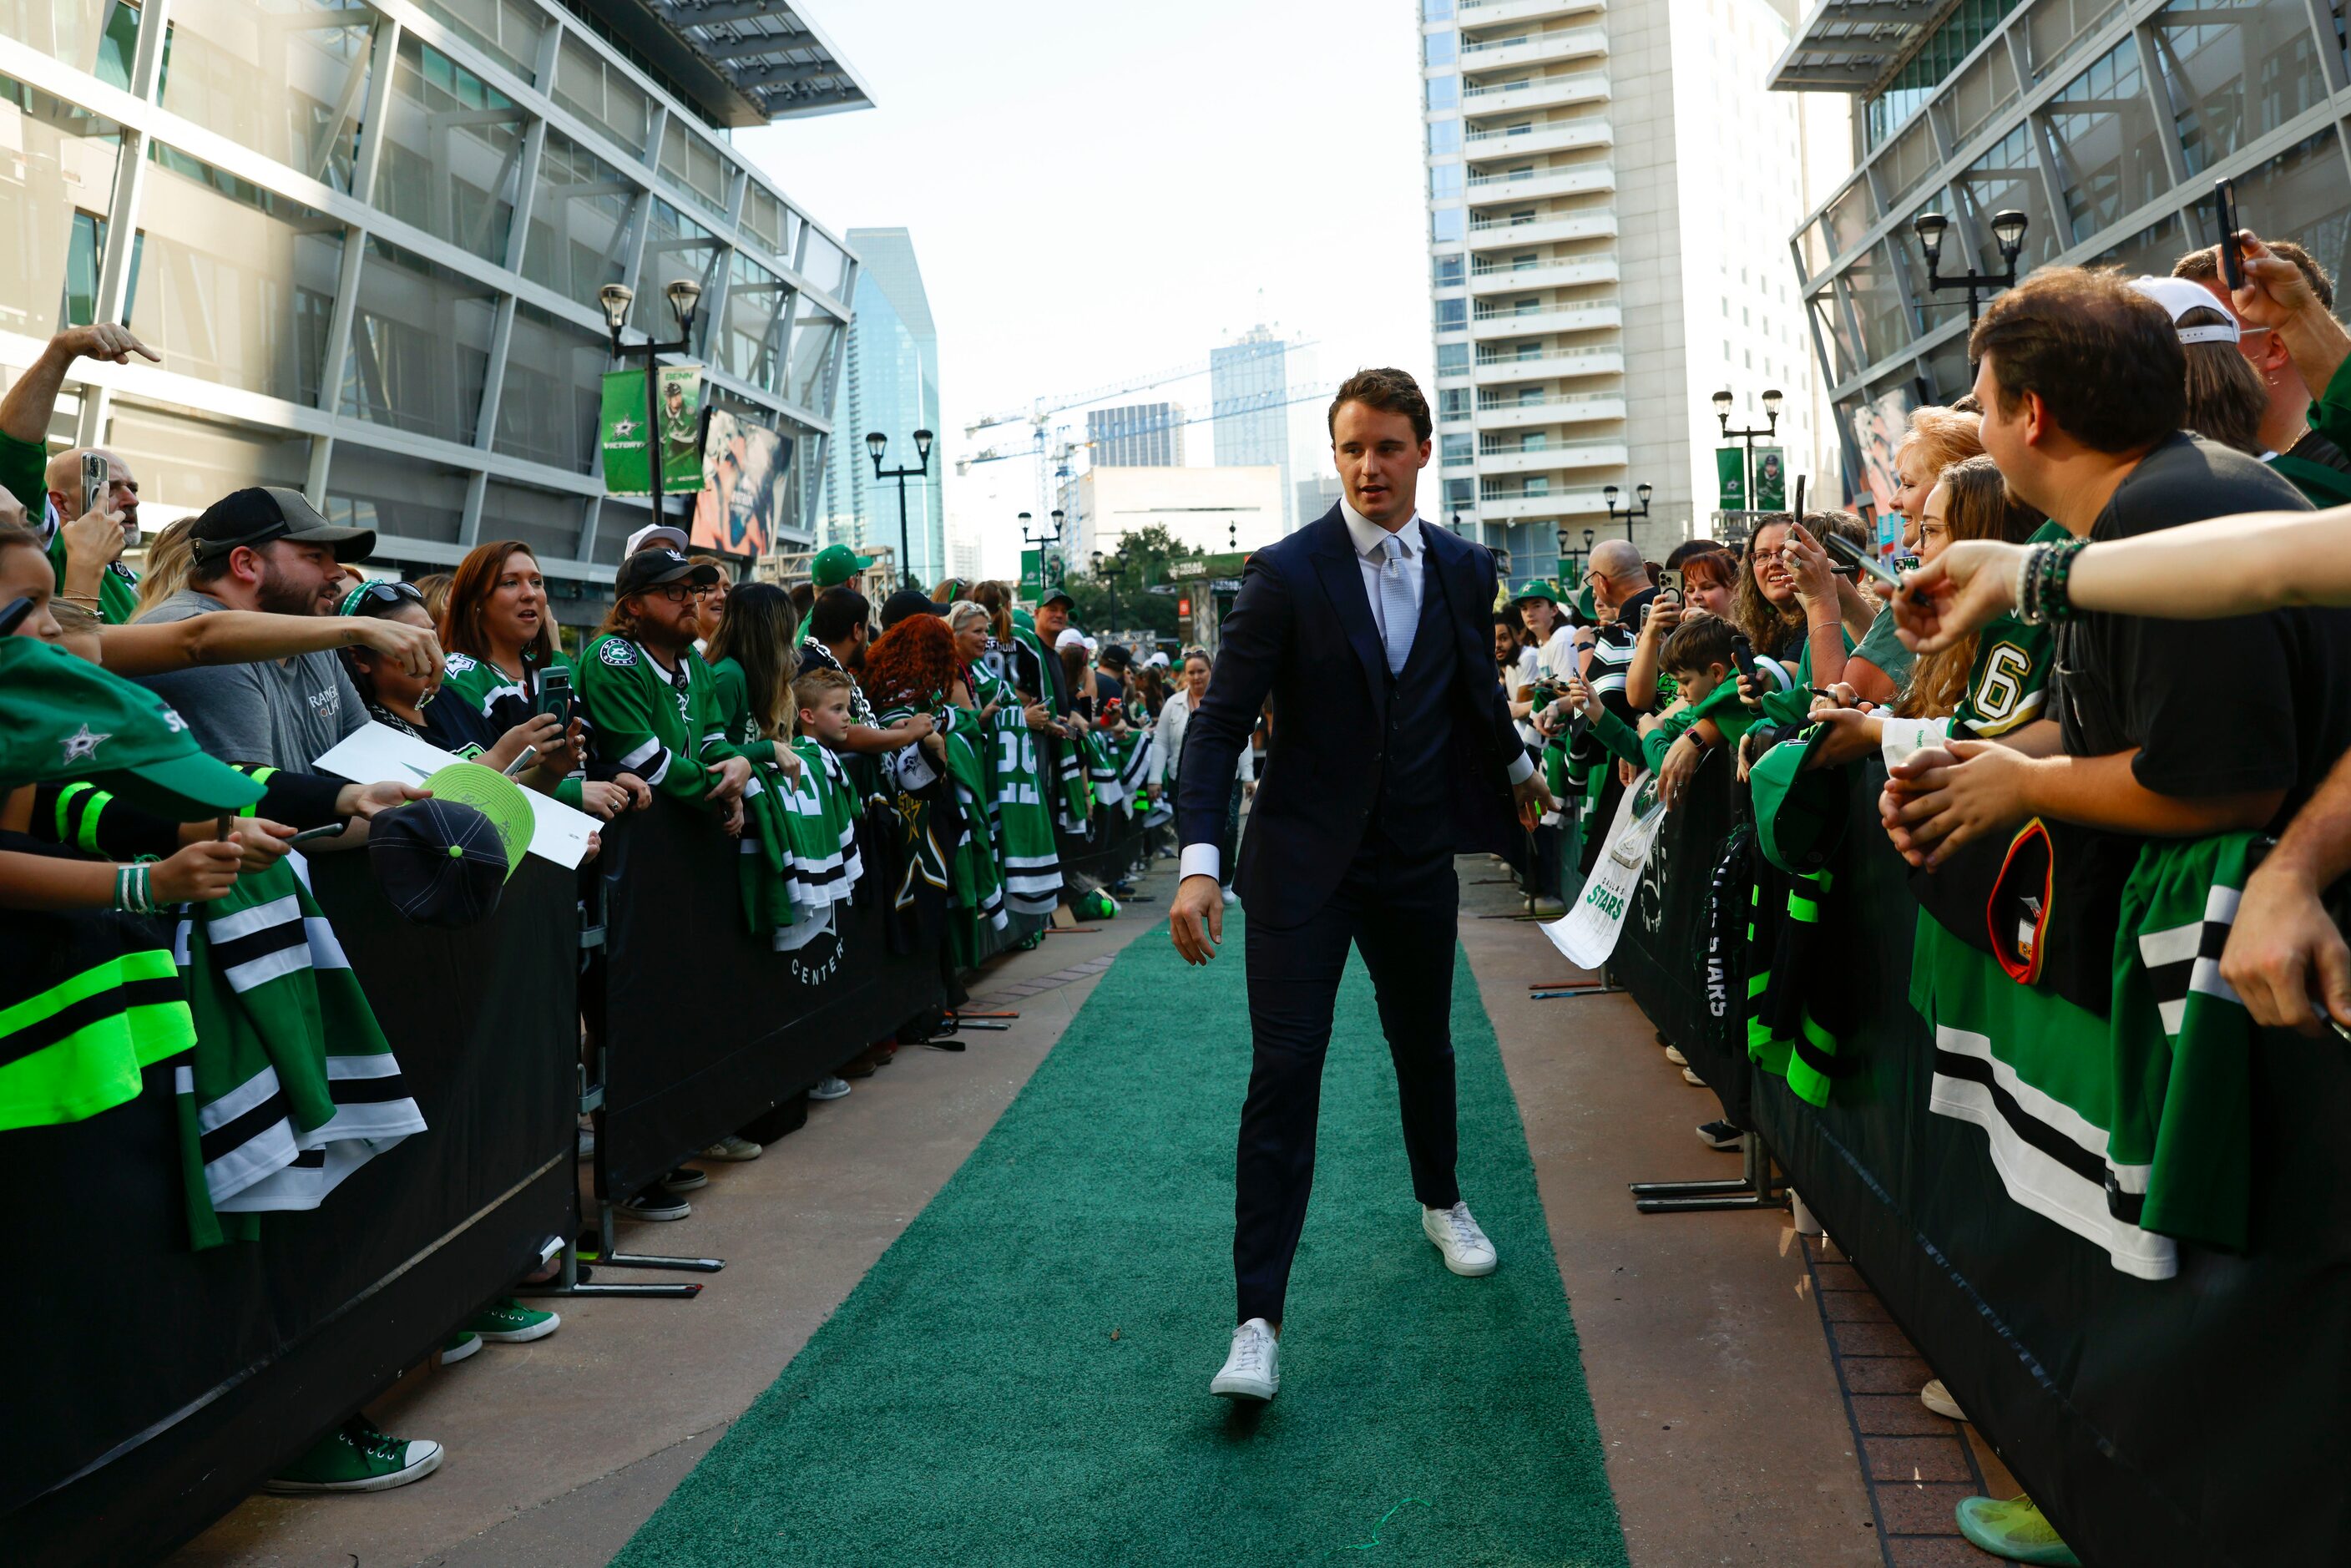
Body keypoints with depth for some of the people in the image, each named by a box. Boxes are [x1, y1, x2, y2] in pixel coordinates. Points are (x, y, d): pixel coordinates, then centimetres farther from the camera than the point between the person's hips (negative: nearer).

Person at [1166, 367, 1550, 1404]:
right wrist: (1199, 862, -25)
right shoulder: (1286, 574, -11)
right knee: (1283, 1075, -9)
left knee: (1425, 1046, 20)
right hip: (1304, 862, -4)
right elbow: (1221, 721, -14)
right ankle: (1258, 1322, -3)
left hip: (1418, 859, 4)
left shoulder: (1463, 569, 2)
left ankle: (1440, 1203, 48)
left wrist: (1516, 768, 36)